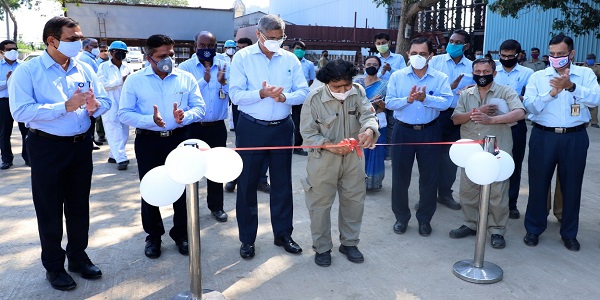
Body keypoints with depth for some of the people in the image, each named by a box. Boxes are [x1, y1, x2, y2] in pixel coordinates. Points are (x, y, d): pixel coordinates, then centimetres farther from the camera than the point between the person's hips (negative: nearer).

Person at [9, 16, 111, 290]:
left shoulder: (84, 69, 5)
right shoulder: (27, 71, -10)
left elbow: (105, 101, 5)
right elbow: (20, 111, -21)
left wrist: (94, 106, -19)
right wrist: (65, 106, -27)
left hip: (81, 145, 5)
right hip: (47, 148, -4)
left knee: (79, 206, 16)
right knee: (50, 210, 8)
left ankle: (78, 257, 34)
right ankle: (54, 266, 25)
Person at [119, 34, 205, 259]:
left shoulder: (186, 78, 2)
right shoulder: (134, 80, 0)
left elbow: (200, 108, -1)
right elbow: (125, 113, -5)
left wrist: (184, 116, -22)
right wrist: (150, 120, -22)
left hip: (179, 139, 1)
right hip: (148, 141, 0)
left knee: (182, 187, 9)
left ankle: (181, 233, 28)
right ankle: (153, 235, 29)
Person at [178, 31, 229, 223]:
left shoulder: (225, 66, 2)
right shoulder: (185, 67, -4)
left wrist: (223, 82, -18)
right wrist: (204, 80, -22)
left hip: (217, 126, 2)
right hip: (193, 126, -1)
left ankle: (216, 206, 25)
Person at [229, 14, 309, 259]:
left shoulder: (290, 59, 3)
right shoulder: (242, 57, -5)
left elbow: (303, 92, -2)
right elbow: (235, 95, -12)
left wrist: (284, 97, -22)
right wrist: (262, 94, -28)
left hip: (282, 128, 3)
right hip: (251, 129, -2)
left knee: (282, 182, 12)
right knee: (247, 184, 6)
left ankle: (283, 234, 28)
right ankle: (247, 238, 22)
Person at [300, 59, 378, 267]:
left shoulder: (358, 92, -6)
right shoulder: (314, 99, -16)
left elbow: (368, 114, -16)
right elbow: (308, 133, -14)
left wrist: (369, 130, -40)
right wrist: (329, 146, -30)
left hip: (353, 157, 4)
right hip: (323, 160, -3)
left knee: (354, 200, 14)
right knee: (320, 203, 6)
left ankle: (349, 243, 34)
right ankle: (322, 248, 26)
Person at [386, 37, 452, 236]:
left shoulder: (440, 78, -1)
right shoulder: (397, 76, 1)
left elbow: (446, 102, -15)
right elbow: (389, 102, -8)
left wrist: (425, 98, -30)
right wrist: (407, 99, -24)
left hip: (429, 132, 0)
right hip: (403, 131, 0)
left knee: (429, 177, 8)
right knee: (400, 176, 7)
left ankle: (425, 219, 26)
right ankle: (401, 217, 25)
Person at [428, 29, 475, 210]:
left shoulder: (472, 67, 6)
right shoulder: (436, 61, 0)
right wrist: (449, 87, -18)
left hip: (457, 116, 2)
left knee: (450, 156, 12)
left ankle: (445, 194, 27)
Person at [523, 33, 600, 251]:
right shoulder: (538, 77, 3)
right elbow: (530, 105, -7)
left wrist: (571, 86, -26)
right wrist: (552, 92, -19)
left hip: (575, 138, 0)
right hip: (543, 137, 0)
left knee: (572, 186, 10)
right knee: (538, 184, 7)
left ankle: (569, 233, 27)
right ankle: (534, 229, 22)